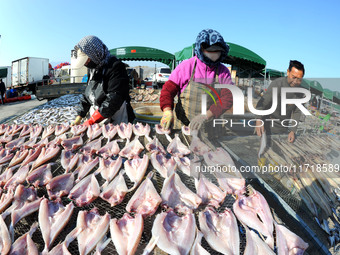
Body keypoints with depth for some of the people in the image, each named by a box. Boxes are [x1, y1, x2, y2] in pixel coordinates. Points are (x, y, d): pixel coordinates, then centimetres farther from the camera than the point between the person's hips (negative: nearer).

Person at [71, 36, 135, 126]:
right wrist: (80, 116, 11)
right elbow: (87, 95, 20)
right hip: (96, 120, 7)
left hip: (115, 122, -7)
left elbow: (114, 99, -23)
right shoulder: (92, 69, 12)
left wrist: (91, 121, -22)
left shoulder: (115, 67, -15)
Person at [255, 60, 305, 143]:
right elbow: (262, 103, -29)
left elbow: (297, 112, 2)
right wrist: (259, 120, -47)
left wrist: (293, 131, -9)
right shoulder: (277, 84, -20)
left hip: (284, 129, 5)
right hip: (270, 128, -5)